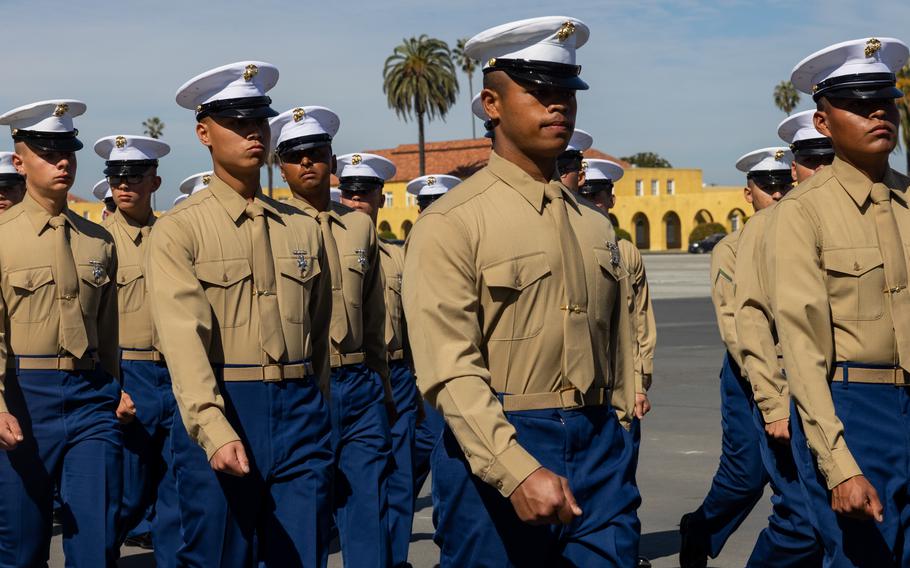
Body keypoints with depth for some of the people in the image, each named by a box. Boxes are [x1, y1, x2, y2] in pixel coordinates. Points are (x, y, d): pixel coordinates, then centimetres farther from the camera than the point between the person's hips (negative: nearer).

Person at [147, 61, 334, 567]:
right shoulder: (178, 230, -3)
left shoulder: (302, 228, 11)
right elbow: (183, 336, -16)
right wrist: (215, 430, -28)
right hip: (219, 413, -3)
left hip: (300, 412, 4)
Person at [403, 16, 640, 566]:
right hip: (496, 450, -5)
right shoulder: (451, 223, -8)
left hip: (600, 447, 5)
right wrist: (519, 472, -24)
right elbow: (451, 372, -16)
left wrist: (619, 450, 16)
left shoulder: (596, 227, 13)